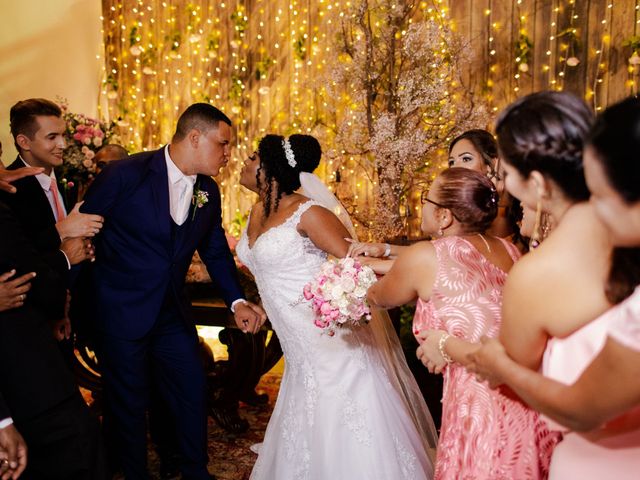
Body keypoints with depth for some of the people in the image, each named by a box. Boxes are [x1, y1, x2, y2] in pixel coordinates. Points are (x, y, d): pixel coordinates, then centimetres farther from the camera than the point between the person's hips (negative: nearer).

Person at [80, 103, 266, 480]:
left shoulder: (209, 191, -1)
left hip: (173, 313, 5)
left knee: (193, 392, 13)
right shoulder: (126, 174, -18)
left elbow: (216, 251, 7)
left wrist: (238, 301, -7)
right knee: (130, 403, 11)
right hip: (121, 313, -5)